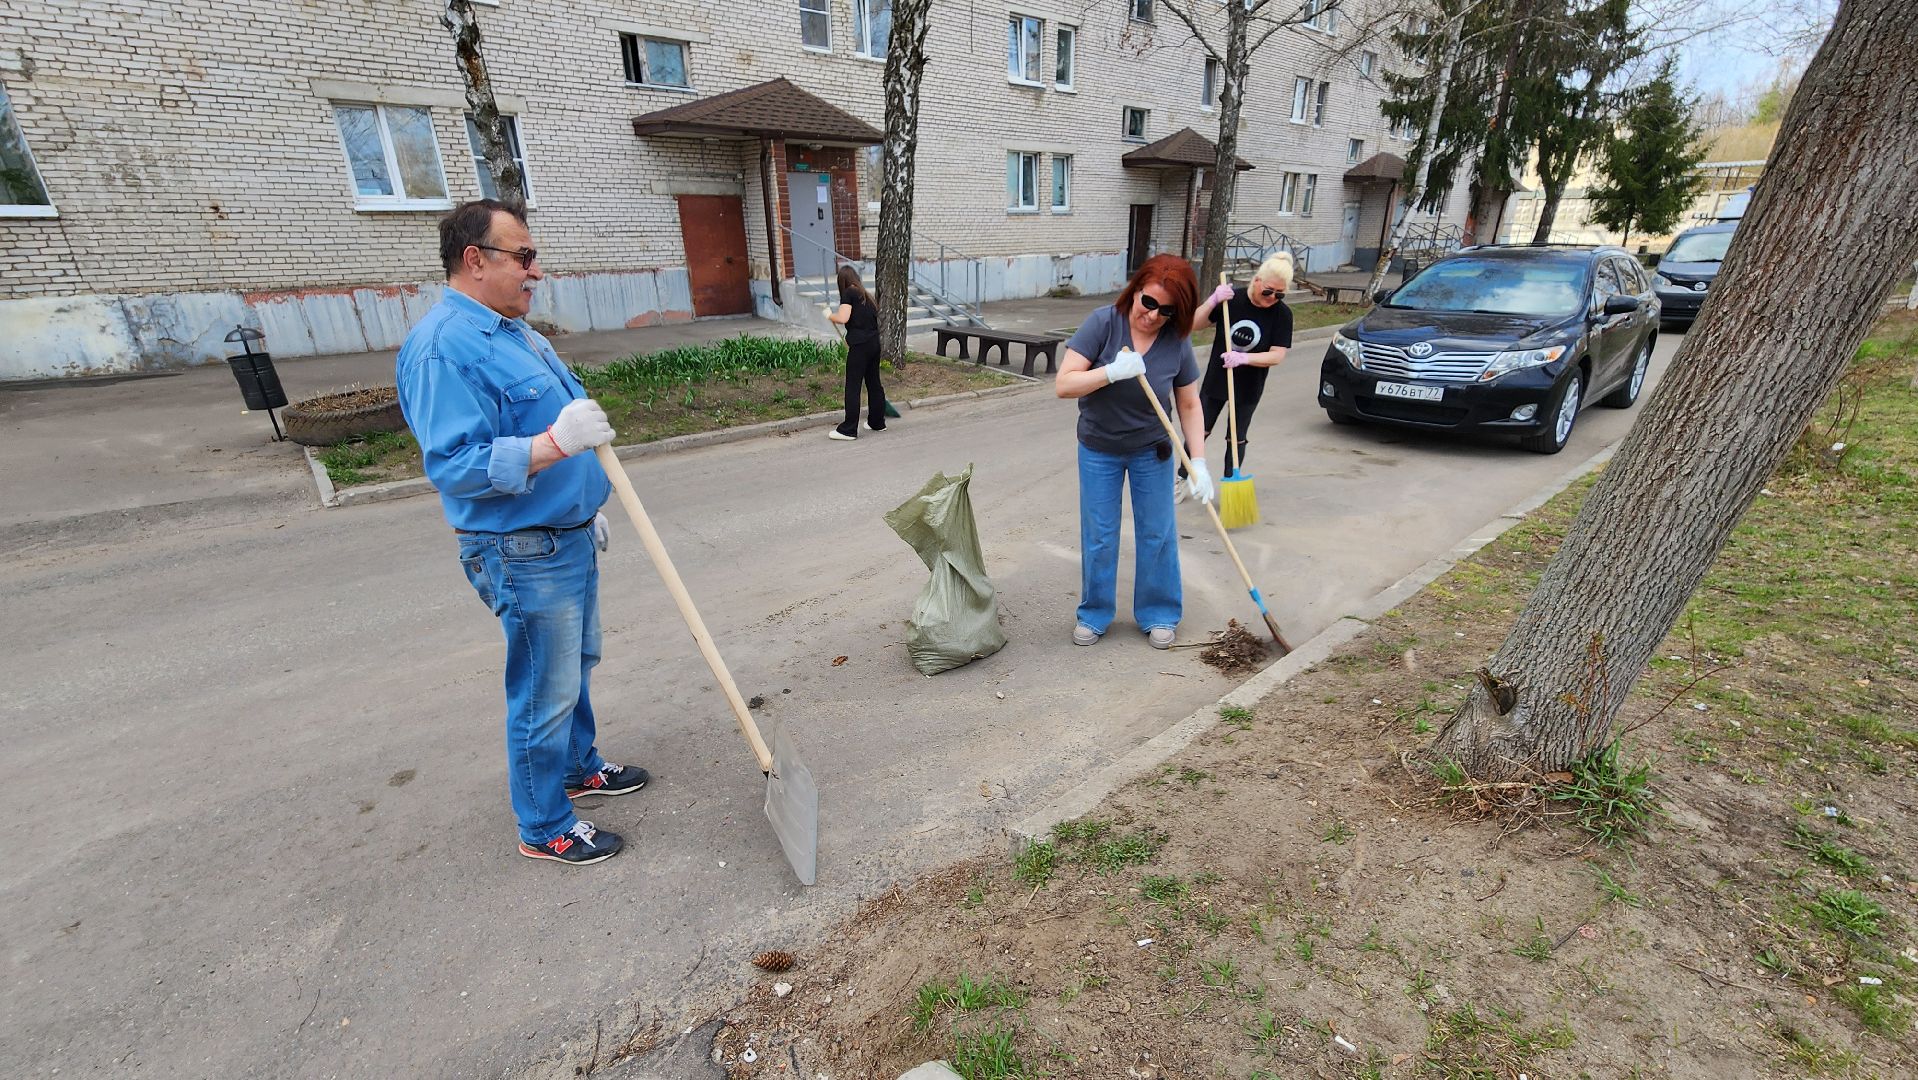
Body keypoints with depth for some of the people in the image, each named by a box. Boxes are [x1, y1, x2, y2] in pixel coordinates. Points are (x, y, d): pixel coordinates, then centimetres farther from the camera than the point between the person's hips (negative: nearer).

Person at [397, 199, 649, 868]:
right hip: (524, 555, -10)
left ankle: (578, 767, 44)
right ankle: (545, 829, 21)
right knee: (545, 693, 3)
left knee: (576, 667, 23)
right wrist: (558, 441, -38)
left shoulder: (514, 331, 12)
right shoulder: (444, 346, -20)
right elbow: (454, 465, -28)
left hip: (568, 537, 10)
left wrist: (587, 505, 24)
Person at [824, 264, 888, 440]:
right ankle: (877, 422, 27)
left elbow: (842, 318, -16)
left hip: (860, 345, -8)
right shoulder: (865, 294, 18)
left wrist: (829, 314, 4)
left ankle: (848, 430, -1)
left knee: (853, 387, -4)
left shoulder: (848, 293, -4)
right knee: (874, 383, 17)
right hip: (874, 343, 8)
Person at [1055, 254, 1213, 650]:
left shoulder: (1177, 342, -13)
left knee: (1157, 534, 9)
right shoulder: (1103, 323, -20)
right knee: (1098, 536, 7)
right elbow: (1064, 384, -24)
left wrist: (1198, 461, -11)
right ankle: (1094, 614, 26)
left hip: (1152, 451, 2)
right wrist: (1113, 371, -38)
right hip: (1098, 450, -1)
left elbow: (1189, 405, -4)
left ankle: (1158, 614, 28)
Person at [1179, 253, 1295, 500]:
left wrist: (1243, 358, -29)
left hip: (1249, 388, 0)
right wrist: (1214, 300, -26)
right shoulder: (1231, 299, -11)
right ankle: (1183, 478, 24)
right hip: (1216, 380, 0)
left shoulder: (1282, 314, -11)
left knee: (1237, 438, 10)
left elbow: (1277, 355, -15)